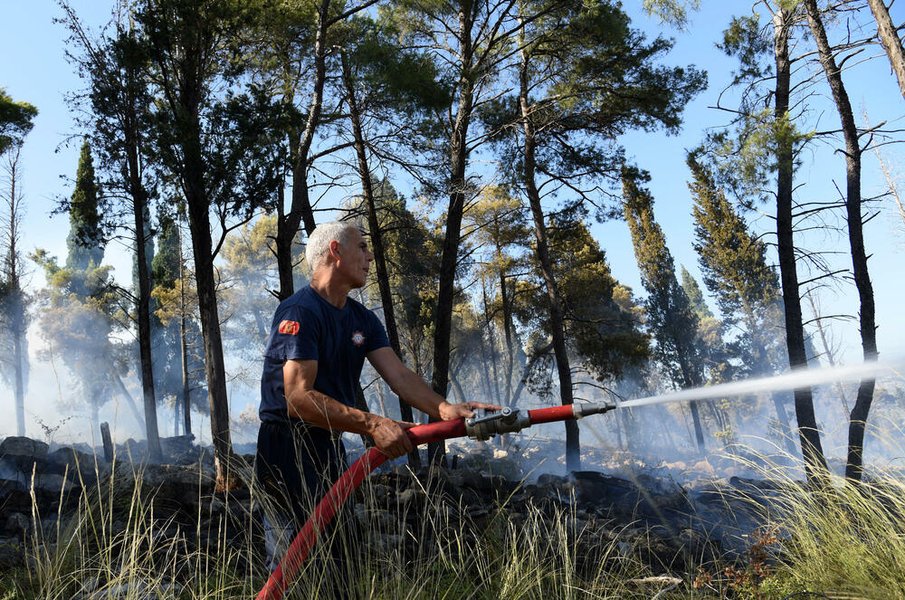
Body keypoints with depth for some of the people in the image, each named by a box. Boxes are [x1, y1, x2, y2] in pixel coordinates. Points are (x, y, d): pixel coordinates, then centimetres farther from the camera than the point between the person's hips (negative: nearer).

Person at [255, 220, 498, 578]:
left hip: (331, 447, 9)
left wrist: (443, 408, -23)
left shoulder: (364, 320, 9)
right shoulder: (300, 311, -18)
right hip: (288, 449, -8)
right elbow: (299, 397, -27)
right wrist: (372, 425, -33)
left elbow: (400, 377, -4)